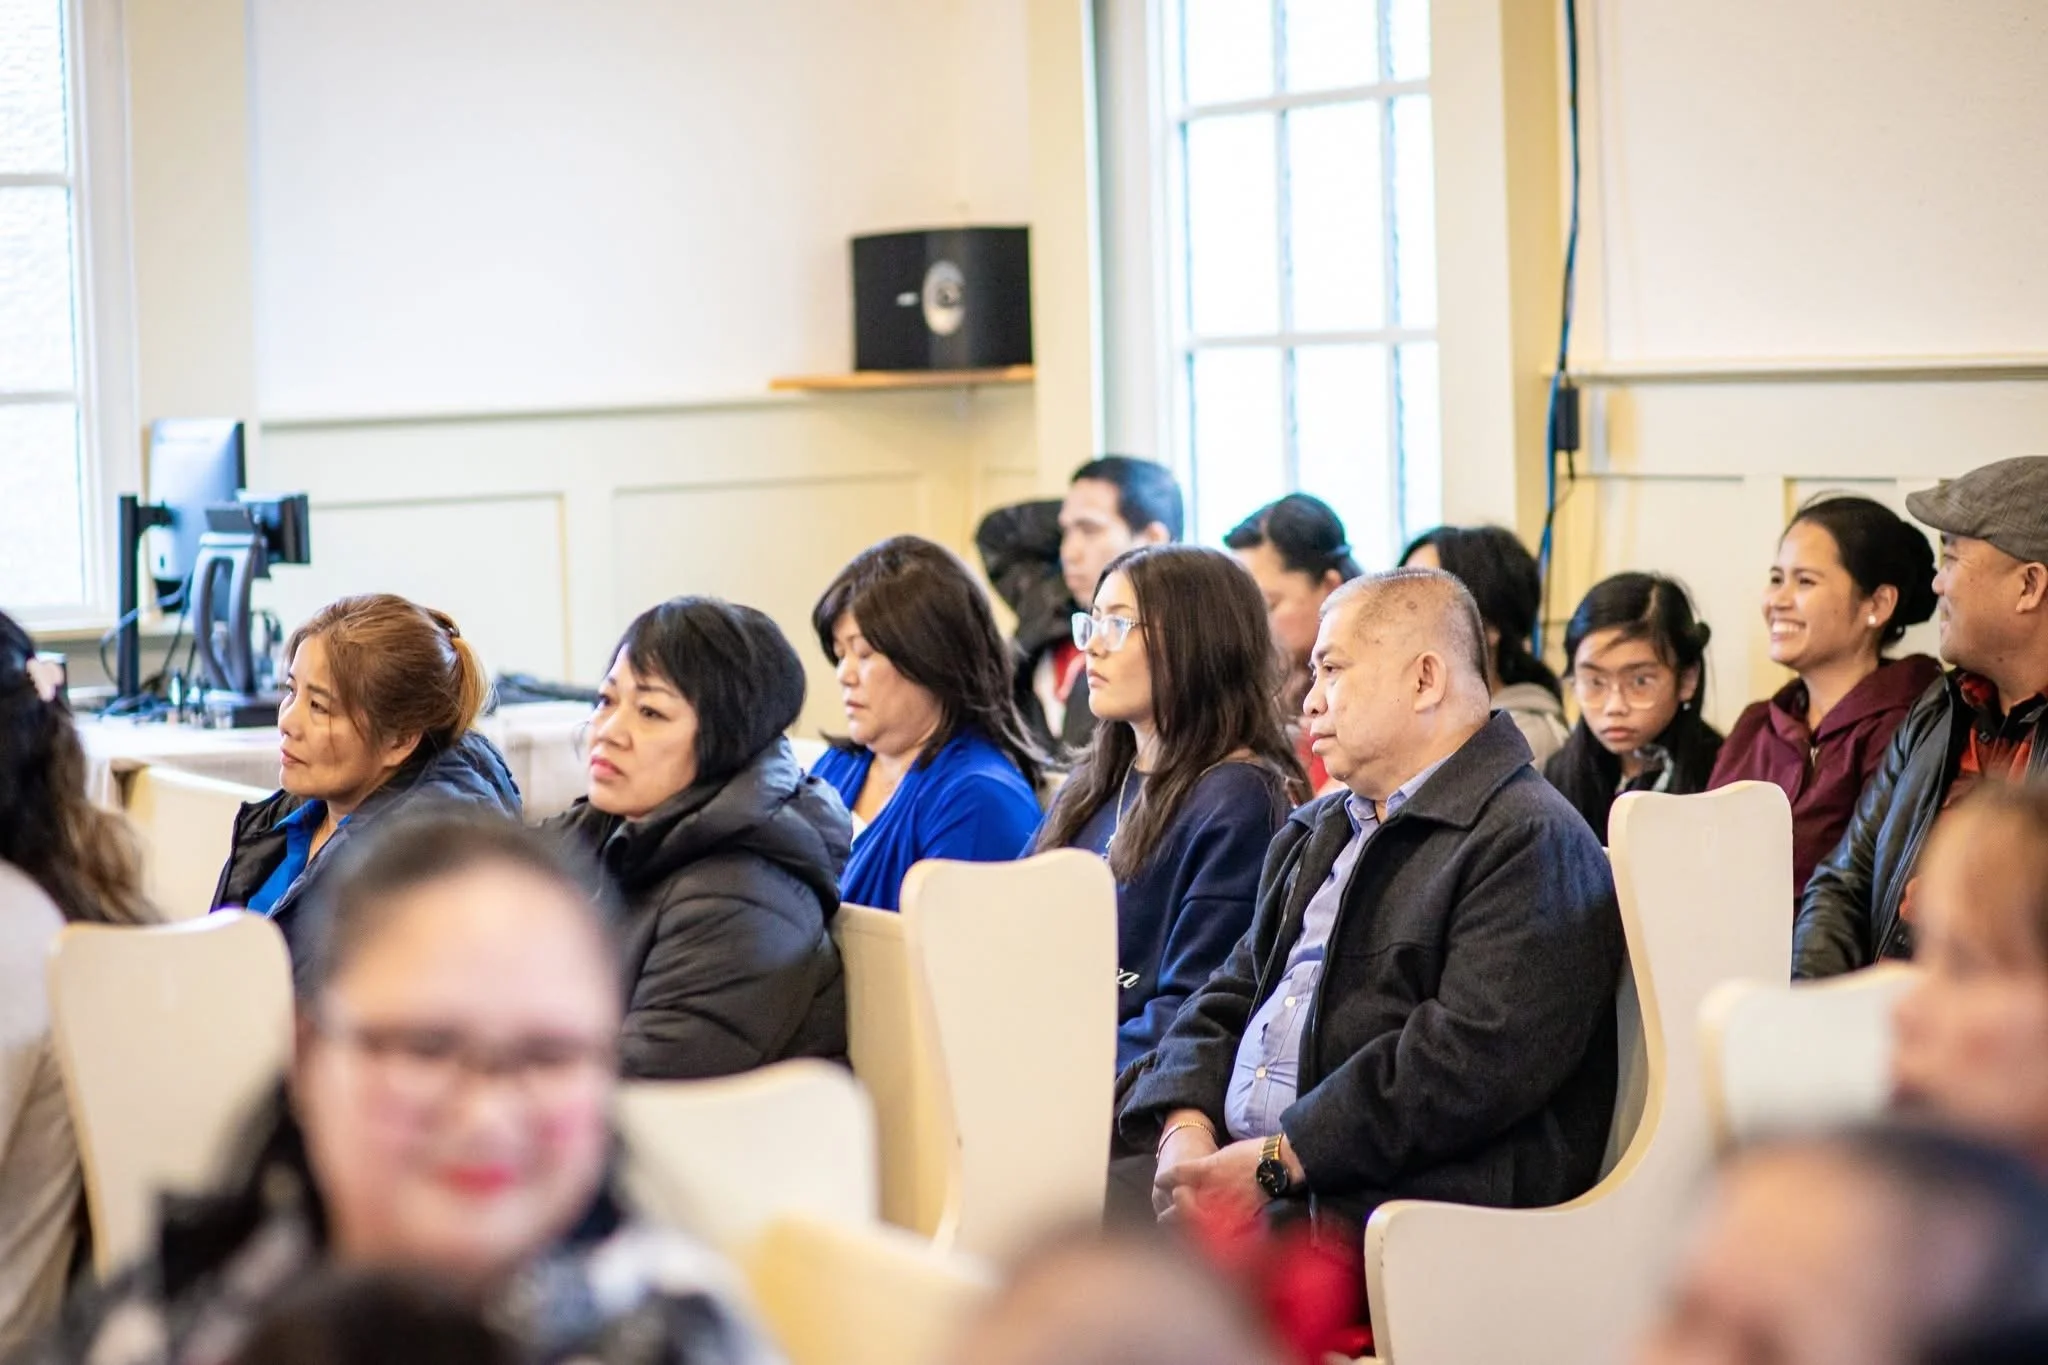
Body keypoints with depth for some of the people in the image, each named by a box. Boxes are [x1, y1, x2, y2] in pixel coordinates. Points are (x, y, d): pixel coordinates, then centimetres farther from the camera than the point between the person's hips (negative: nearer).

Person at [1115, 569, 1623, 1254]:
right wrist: (1187, 1131, -2)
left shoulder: (1533, 844, -6)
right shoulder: (1317, 831, 25)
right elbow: (1227, 998, 20)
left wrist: (1276, 1160, -18)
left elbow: (1475, 1057, -18)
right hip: (1231, 1161, 9)